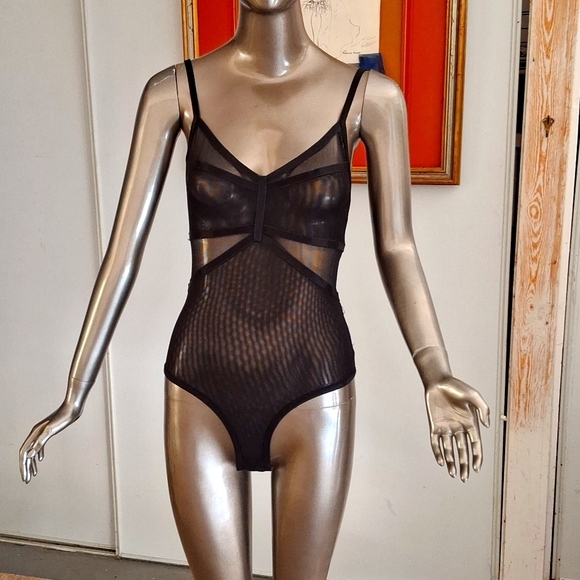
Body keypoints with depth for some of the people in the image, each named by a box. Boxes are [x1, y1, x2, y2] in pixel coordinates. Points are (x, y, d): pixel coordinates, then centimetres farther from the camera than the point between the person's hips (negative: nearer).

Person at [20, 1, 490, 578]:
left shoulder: (370, 97, -4)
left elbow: (396, 249, -1)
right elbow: (125, 247, -2)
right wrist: (74, 394, -1)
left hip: (313, 389, 0)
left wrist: (435, 375, -15)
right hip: (201, 386, 1)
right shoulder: (174, 92, -2)